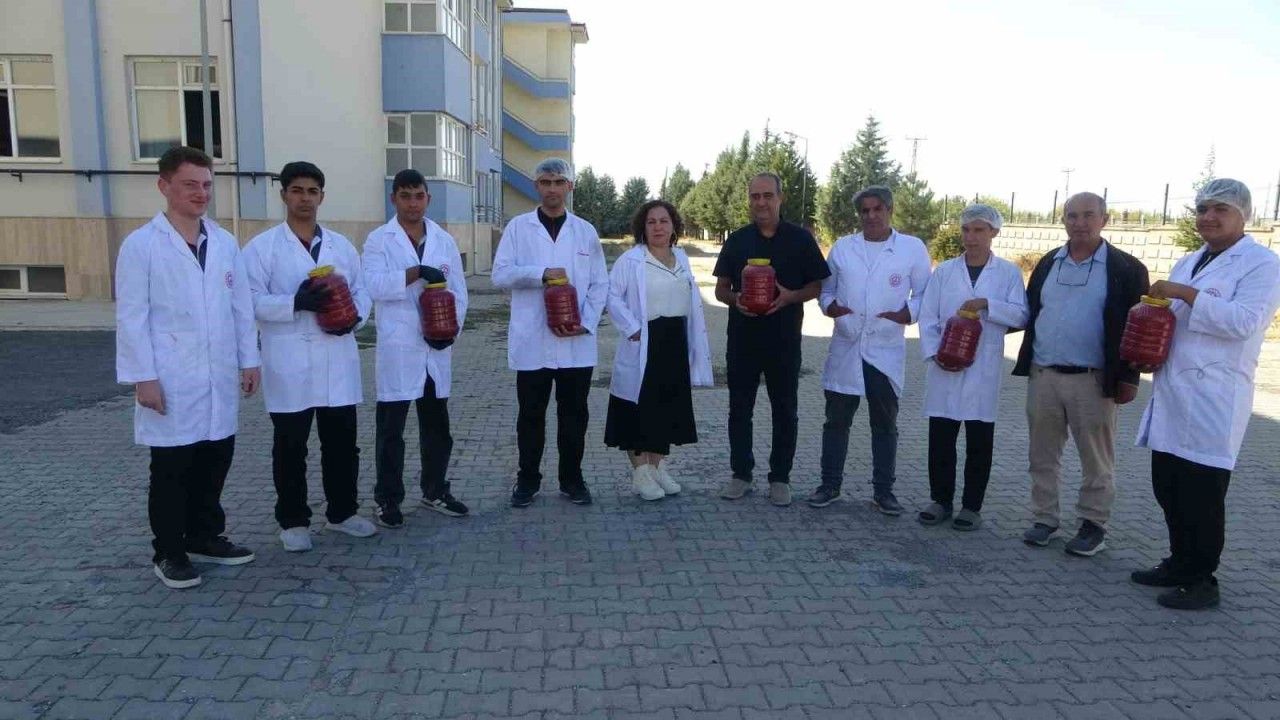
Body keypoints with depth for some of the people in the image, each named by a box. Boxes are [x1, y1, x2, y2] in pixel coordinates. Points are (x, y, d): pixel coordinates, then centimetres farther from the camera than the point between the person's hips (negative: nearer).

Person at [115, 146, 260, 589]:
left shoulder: (225, 243, 9)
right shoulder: (141, 245, -5)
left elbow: (241, 306, 10)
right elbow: (131, 317, -8)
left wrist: (248, 360, 8)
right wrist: (142, 377, -12)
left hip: (220, 377, 5)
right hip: (171, 381, -4)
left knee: (214, 461, 12)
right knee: (172, 468, 5)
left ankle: (205, 537, 29)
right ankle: (169, 552, 19)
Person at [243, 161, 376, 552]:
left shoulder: (341, 245, 12)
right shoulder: (262, 247, -1)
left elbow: (361, 290, 12)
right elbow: (251, 301, -9)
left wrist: (354, 315, -10)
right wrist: (295, 303, -24)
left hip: (337, 361, 4)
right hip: (290, 364, -4)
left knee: (342, 442, 11)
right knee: (290, 447, 7)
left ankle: (341, 512, 26)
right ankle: (293, 521, 20)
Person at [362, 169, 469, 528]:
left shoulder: (444, 240, 10)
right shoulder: (379, 240, -1)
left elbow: (458, 291, 7)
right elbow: (374, 285, -17)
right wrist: (417, 272, -25)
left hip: (437, 348, 4)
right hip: (398, 349, -4)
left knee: (437, 425, 13)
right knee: (390, 428, 5)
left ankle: (435, 491, 27)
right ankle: (387, 498, 16)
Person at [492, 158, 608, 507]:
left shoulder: (585, 231, 8)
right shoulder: (518, 227, 3)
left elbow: (600, 284, 6)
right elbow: (500, 274, -5)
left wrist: (586, 322, -8)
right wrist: (541, 273, -18)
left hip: (576, 343, 1)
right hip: (532, 341, -1)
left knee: (574, 414, 9)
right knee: (531, 414, 9)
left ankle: (572, 479, 23)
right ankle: (528, 479, 23)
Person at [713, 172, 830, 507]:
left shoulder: (800, 239, 1)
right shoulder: (737, 240, 7)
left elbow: (817, 285, 2)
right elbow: (720, 289, 8)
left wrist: (790, 296, -18)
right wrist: (735, 299, -14)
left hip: (784, 340, -2)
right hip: (742, 338, 2)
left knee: (785, 411, 6)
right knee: (740, 408, 8)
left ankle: (780, 478, 19)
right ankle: (741, 473, 21)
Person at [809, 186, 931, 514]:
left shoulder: (913, 248, 0)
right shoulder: (842, 247, 7)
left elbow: (925, 293, 3)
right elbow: (826, 287, 12)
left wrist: (910, 312, -17)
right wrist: (829, 304, -9)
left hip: (887, 351, -1)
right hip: (845, 348, 2)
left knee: (885, 424, 8)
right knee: (837, 420, 7)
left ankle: (883, 490, 19)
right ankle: (830, 484, 19)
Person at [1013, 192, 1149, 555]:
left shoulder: (1127, 268, -4)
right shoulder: (1048, 263, 10)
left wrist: (1128, 377, -10)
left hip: (1093, 380, -4)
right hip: (1042, 375, 4)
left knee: (1096, 459, 7)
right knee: (1042, 455, 10)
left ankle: (1093, 525, 19)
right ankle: (1044, 518, 22)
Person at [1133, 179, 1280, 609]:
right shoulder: (1187, 263, 18)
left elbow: (1244, 321, -20)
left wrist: (1186, 295, -19)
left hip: (1214, 400, -7)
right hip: (1172, 394, 8)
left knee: (1202, 494, 0)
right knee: (1168, 489, 13)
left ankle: (1201, 581, 12)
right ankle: (1179, 563, 27)